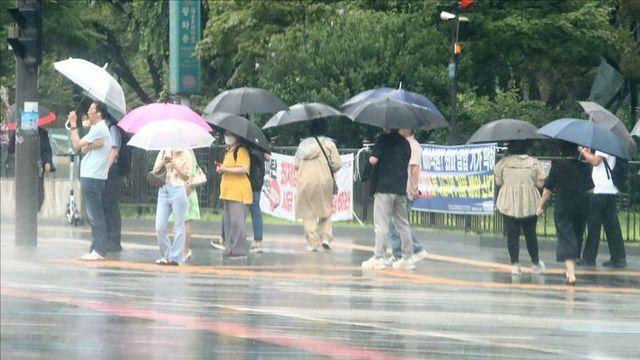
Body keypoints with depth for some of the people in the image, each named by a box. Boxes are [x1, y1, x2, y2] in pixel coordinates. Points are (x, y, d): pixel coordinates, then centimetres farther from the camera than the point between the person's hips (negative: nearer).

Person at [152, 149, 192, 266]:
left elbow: (186, 177, -2)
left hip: (178, 190, -4)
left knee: (179, 226, -4)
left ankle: (175, 257, 0)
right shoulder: (163, 153, 14)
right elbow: (155, 171, 9)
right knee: (160, 226, -1)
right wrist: (163, 162, -8)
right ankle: (165, 255, 12)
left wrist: (176, 166, -16)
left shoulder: (186, 155, 5)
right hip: (163, 190, 4)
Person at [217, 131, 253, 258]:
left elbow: (244, 168, -20)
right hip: (228, 191, 10)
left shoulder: (241, 151, -9)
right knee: (227, 221, 10)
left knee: (236, 221, -11)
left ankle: (240, 248, -7)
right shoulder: (228, 152, 21)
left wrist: (226, 169, -17)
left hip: (238, 191, -10)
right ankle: (230, 248, 14)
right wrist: (221, 168, 12)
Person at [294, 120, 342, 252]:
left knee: (308, 213, 5)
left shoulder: (303, 144, 11)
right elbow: (337, 164, -4)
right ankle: (326, 237, -2)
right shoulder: (329, 143, 2)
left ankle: (312, 243, 0)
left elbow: (295, 165, 10)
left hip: (305, 181, 2)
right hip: (324, 181, -2)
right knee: (325, 210, 13)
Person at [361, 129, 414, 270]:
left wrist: (372, 158, 8)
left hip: (384, 187, -6)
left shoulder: (383, 139, -7)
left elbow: (373, 160, -14)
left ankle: (379, 257, -9)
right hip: (401, 188, 6)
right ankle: (407, 258, 12)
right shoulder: (405, 143, 13)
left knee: (382, 224, -6)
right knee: (403, 224, 11)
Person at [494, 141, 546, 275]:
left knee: (512, 235, 4)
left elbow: (498, 182, 0)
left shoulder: (503, 162, -5)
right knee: (530, 234, 15)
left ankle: (515, 264, -2)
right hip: (530, 204, 1)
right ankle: (536, 263, 22)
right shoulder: (533, 162, -4)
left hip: (509, 205, -1)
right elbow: (540, 183, -3)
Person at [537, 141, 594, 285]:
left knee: (566, 240, -6)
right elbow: (590, 189, 4)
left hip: (563, 210, -3)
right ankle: (571, 270, 31)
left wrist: (541, 206, 8)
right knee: (576, 239, 19)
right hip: (581, 209, 3)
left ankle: (571, 274, -21)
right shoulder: (584, 167, 0)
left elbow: (548, 189, -4)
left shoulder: (557, 166, -6)